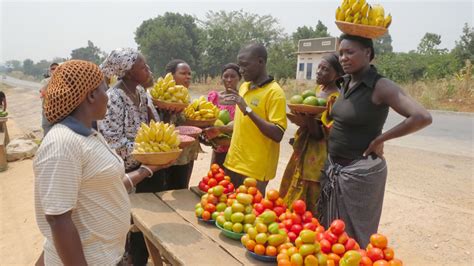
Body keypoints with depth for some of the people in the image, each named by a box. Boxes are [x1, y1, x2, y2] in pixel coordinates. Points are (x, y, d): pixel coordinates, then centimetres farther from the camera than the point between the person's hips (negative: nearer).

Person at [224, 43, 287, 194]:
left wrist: (248, 110, -27)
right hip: (234, 161, 7)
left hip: (255, 168, -7)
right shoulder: (244, 87, 8)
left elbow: (277, 135, -22)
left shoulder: (274, 92, -15)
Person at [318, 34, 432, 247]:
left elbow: (422, 117, -26)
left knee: (354, 236, 10)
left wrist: (379, 140, -19)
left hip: (360, 172, -7)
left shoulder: (380, 86, -16)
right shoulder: (347, 83, 5)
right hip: (334, 168, 7)